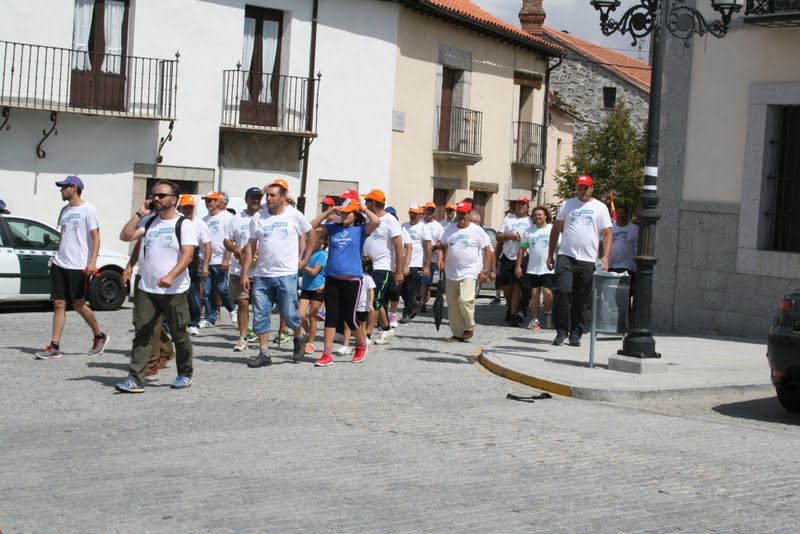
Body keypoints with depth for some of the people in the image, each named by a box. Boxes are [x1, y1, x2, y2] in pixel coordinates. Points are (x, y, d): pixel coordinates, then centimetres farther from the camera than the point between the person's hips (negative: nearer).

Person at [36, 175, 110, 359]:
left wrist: (92, 262, -18)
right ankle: (54, 346, 0)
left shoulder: (87, 209, -6)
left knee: (79, 305, 1)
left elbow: (95, 237, -10)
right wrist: (57, 258, 18)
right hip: (60, 264, 7)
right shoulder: (65, 210, 15)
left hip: (78, 266, -7)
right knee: (59, 304, 1)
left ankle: (99, 336, 20)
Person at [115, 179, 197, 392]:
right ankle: (135, 379, -4)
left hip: (174, 291, -4)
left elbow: (187, 255, -14)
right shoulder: (148, 221, 13)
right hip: (146, 289, 4)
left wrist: (171, 276, -28)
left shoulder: (184, 225, -4)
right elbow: (125, 236, 6)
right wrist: (139, 214, 1)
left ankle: (185, 374, 24)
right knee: (142, 334, -2)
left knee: (179, 334, 6)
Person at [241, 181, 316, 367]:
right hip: (262, 275, 3)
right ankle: (264, 354, 10)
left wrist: (305, 259, 5)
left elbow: (311, 235, 13)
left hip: (287, 275, -3)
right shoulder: (258, 217, 6)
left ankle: (299, 338, 27)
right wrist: (244, 274, 4)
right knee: (260, 316, 2)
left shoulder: (294, 215, 0)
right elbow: (251, 247, 8)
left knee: (289, 314, -3)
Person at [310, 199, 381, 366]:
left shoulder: (360, 230, 0)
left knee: (349, 317, 1)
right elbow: (313, 226, 10)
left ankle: (361, 344, 28)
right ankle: (327, 354, 2)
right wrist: (329, 211, 5)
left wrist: (364, 208, -3)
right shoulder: (333, 228, 12)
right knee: (331, 315, 1)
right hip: (332, 278, 4)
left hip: (352, 279, -4)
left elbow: (376, 221, -17)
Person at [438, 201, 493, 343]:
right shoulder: (449, 229, 12)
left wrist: (484, 271, -8)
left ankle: (469, 328, 1)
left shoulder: (477, 230, -1)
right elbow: (444, 247, 22)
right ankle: (457, 333, 14)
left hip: (469, 273, -5)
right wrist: (441, 259, 1)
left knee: (465, 300, -20)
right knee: (452, 304, 4)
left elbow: (488, 251, -1)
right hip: (451, 273, 5)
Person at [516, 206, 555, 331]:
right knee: (534, 294, 4)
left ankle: (548, 313, 10)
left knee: (547, 292, -15)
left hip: (548, 269, -3)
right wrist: (518, 265, 4)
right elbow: (522, 249, 11)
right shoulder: (529, 231, 11)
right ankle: (534, 320, 9)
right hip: (532, 269, 3)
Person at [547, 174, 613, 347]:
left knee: (580, 300, 4)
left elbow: (607, 234, 4)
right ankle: (561, 330, -4)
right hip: (565, 256, 0)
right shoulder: (566, 205, 11)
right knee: (562, 291, -14)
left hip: (587, 260, 0)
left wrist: (605, 258, -7)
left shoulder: (600, 208, 7)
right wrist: (550, 254, 10)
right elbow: (556, 230, 15)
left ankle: (575, 333, 13)